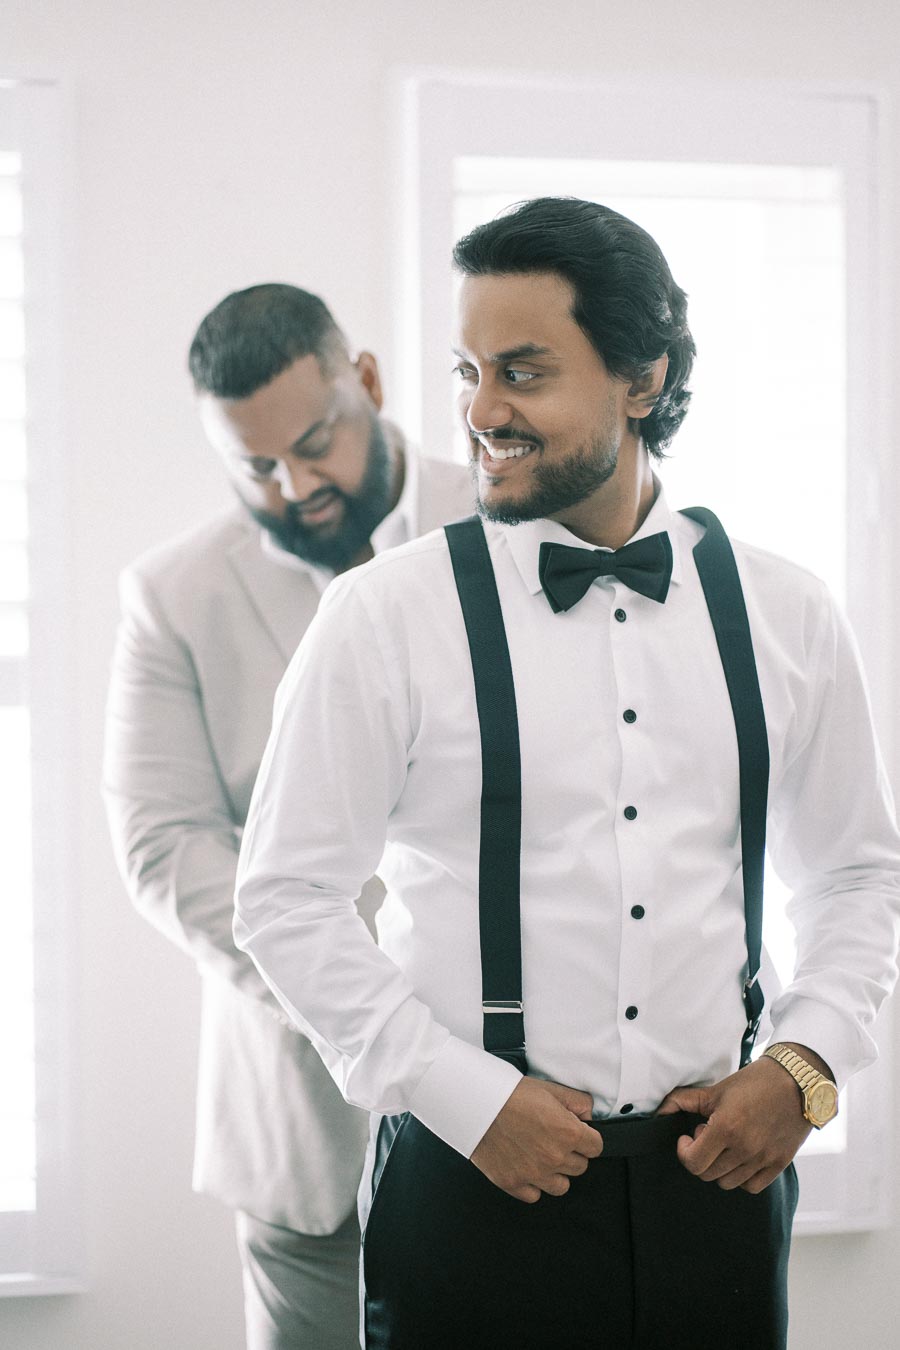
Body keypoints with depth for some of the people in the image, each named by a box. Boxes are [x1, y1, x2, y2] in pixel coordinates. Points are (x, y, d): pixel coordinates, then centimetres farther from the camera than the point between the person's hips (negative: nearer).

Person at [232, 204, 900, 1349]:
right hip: (476, 1184, -2)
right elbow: (287, 900, -5)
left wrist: (808, 1061, 0)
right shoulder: (386, 618, -5)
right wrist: (467, 1096, -10)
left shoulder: (782, 615, 5)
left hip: (717, 1175, 3)